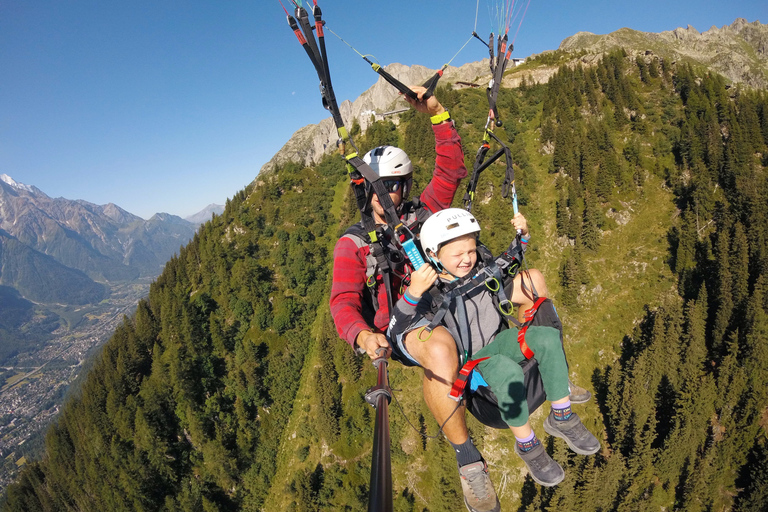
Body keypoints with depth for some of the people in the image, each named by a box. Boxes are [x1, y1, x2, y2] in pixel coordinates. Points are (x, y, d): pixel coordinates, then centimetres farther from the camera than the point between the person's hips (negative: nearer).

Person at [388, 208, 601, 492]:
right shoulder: (429, 291, -19)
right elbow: (396, 331, -31)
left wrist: (522, 236, 2)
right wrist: (412, 294, -49)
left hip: (497, 342, 6)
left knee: (547, 337, -20)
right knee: (508, 372, -36)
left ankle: (561, 418, -5)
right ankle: (527, 445, -13)